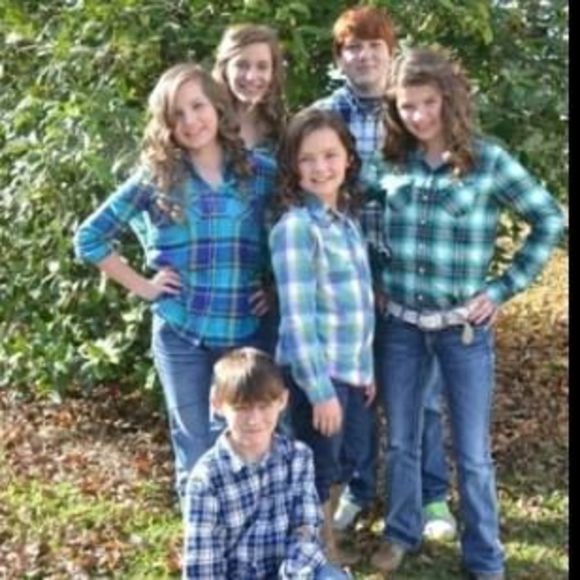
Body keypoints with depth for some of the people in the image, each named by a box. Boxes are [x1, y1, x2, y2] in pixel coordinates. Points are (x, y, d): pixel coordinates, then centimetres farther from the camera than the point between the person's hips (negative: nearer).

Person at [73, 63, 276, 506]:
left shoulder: (262, 173, 0)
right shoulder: (155, 179, -3)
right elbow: (90, 238, 2)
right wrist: (143, 286, -2)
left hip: (247, 333, 1)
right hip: (181, 335, -1)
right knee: (198, 457, 9)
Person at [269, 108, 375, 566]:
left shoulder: (347, 220, 8)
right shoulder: (295, 227, -17)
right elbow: (297, 320, -20)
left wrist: (367, 368, 16)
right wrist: (320, 390, -20)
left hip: (353, 370, 8)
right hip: (317, 373, -8)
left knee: (342, 467, 19)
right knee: (318, 473, 6)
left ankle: (329, 550, 38)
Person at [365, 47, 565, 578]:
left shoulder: (488, 160, -8)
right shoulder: (389, 163, 0)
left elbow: (550, 221, -2)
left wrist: (503, 288, -6)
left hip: (463, 327, -3)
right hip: (399, 324, 3)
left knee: (472, 452, 8)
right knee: (401, 441, 16)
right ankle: (401, 534, 37)